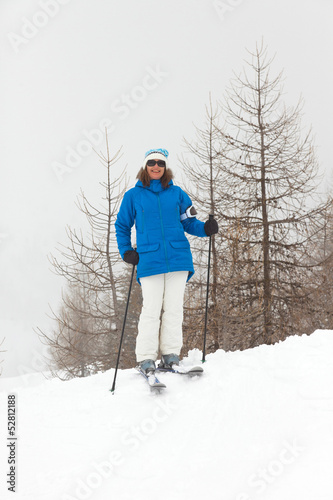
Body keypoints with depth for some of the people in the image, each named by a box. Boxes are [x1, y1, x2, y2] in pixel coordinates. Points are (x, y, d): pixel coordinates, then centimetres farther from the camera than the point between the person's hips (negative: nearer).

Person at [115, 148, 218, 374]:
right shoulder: (133, 196, 10)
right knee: (151, 309, -7)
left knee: (174, 307, 1)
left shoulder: (177, 193, 13)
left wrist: (206, 228, -4)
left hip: (178, 257, 2)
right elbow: (122, 226, 18)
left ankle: (171, 354, 8)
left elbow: (189, 222, 16)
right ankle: (146, 358, -1)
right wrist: (126, 251, 5)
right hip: (149, 260, -2)